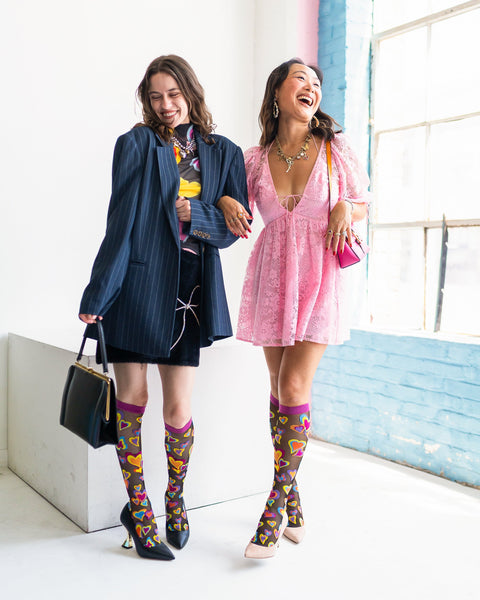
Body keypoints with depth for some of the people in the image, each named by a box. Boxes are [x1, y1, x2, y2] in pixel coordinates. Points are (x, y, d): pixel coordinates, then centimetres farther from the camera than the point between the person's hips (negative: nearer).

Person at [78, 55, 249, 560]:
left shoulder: (224, 153, 10)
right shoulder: (135, 144, 2)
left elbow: (237, 223, 5)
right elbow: (120, 223, -4)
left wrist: (190, 212, -12)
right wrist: (98, 294, -7)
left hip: (189, 294, 2)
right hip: (136, 287, -1)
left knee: (178, 410, 2)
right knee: (131, 400, 6)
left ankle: (175, 499, 30)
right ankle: (138, 509, 26)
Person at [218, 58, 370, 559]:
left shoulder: (336, 149, 1)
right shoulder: (254, 159, 5)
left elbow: (363, 201, 11)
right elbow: (230, 200, 18)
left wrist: (345, 209, -11)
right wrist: (223, 201, -5)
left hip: (319, 277, -2)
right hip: (272, 275, 3)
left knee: (294, 388, -10)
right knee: (279, 388, 7)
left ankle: (276, 505, 4)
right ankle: (293, 506, 21)